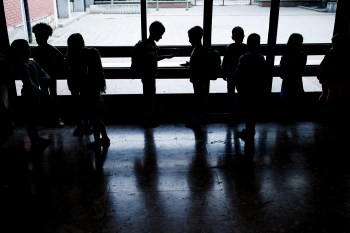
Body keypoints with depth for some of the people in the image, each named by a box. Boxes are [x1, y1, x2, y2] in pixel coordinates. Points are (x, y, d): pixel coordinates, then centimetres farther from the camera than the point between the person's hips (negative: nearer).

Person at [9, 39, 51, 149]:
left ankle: (36, 138, 39)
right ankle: (34, 143, 19)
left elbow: (42, 73, 9)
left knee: (36, 118, 22)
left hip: (35, 95, 9)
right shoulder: (22, 66, -22)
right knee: (31, 120, 6)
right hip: (29, 96, -8)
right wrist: (43, 94, -33)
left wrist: (46, 78, -16)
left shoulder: (33, 62, 3)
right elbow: (29, 84, -30)